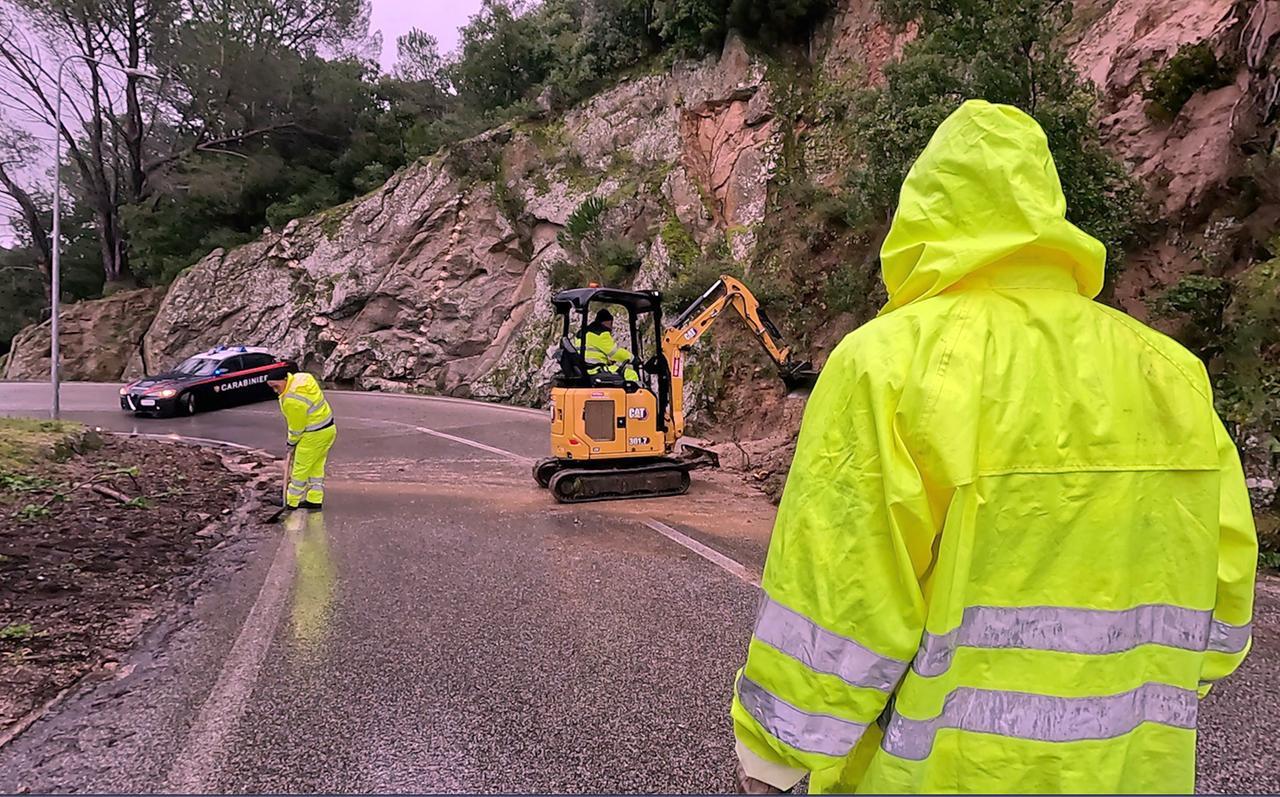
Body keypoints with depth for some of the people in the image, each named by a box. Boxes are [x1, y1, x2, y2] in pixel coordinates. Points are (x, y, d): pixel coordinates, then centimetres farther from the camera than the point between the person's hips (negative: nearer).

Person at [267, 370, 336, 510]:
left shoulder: (291, 401, -26)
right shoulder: (302, 377, -2)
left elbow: (296, 427, -15)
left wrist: (291, 443, 3)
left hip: (314, 435, -9)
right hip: (328, 429, 9)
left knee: (301, 469, 6)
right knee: (317, 466, 19)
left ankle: (291, 502, 18)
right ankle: (315, 500, 26)